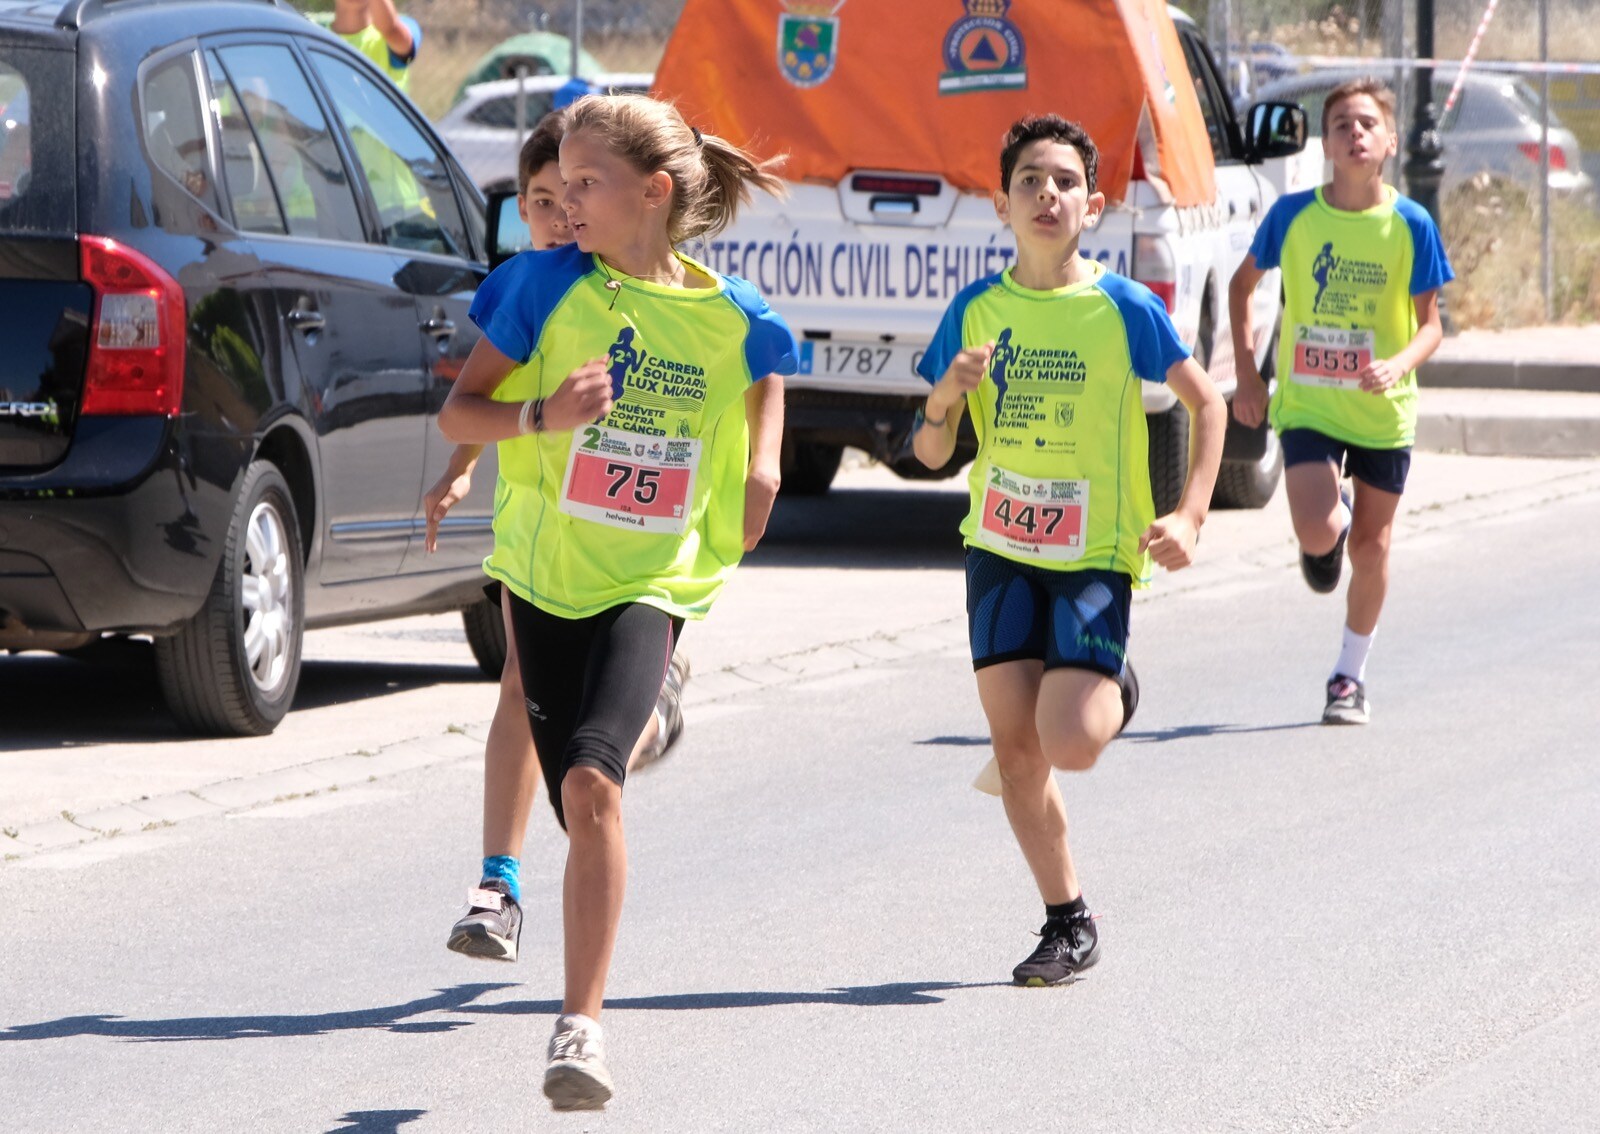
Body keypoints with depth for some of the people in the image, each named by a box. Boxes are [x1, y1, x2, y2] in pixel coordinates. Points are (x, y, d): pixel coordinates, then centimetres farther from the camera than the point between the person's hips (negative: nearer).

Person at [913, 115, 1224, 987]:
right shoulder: (975, 311, 0)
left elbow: (1206, 404, 2)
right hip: (1002, 546, 3)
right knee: (1014, 746, -3)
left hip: (1096, 553, -3)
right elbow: (931, 454, 4)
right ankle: (1067, 922, 13)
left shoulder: (1125, 309, -8)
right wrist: (947, 398, -17)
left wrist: (1188, 516, -8)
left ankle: (1112, 691, 18)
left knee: (1071, 745, -18)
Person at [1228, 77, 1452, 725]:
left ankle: (1350, 676, 27)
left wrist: (1398, 365, -25)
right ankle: (1332, 527, 21)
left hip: (1383, 410, 1)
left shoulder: (1410, 226, -8)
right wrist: (1246, 374, 3)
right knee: (1318, 535, -19)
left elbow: (1430, 325, -3)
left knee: (1370, 547, 9)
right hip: (1307, 405, -1)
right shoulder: (1293, 215, -6)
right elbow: (1243, 284, 10)